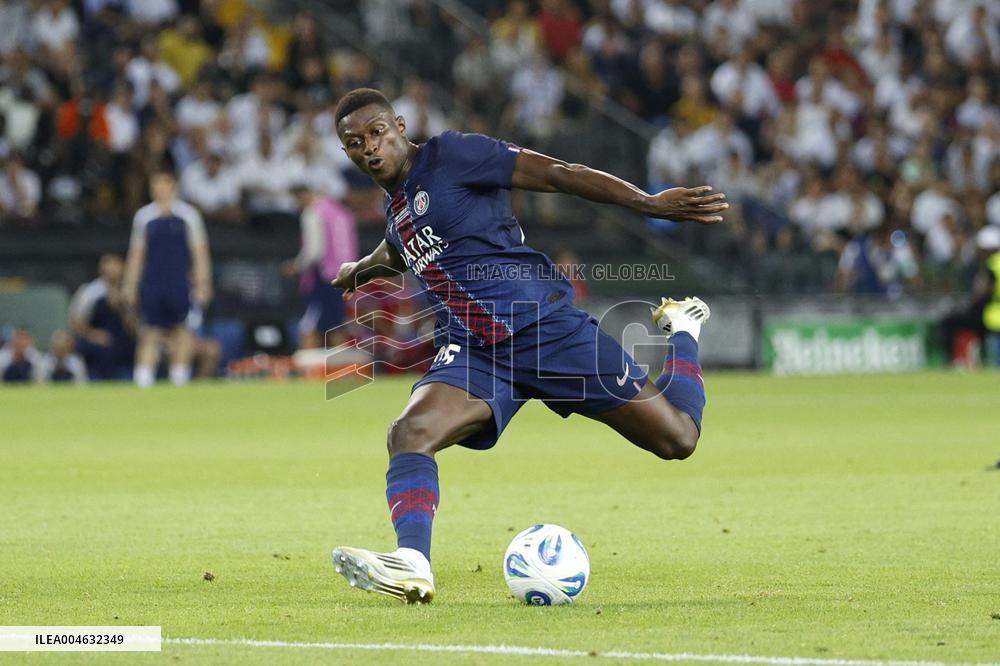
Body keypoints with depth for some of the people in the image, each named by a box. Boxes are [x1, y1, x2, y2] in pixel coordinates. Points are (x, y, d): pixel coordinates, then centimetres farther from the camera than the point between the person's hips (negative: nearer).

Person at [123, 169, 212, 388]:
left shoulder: (187, 214, 3)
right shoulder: (144, 216, 8)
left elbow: (199, 252, 4)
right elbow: (136, 253, 12)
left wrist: (202, 285, -2)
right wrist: (130, 285, 9)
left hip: (180, 285, -1)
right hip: (151, 285, 1)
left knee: (182, 331, 0)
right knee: (150, 333, -3)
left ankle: (180, 377, 6)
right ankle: (143, 381, -6)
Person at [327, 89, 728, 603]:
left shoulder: (449, 155, -6)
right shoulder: (394, 206, 15)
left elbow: (557, 174, -10)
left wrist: (647, 203, -19)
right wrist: (361, 270, 63)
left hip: (544, 324, -6)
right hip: (471, 352, 6)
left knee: (677, 438, -4)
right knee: (409, 433, -25)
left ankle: (680, 329, 26)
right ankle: (412, 565, -41)